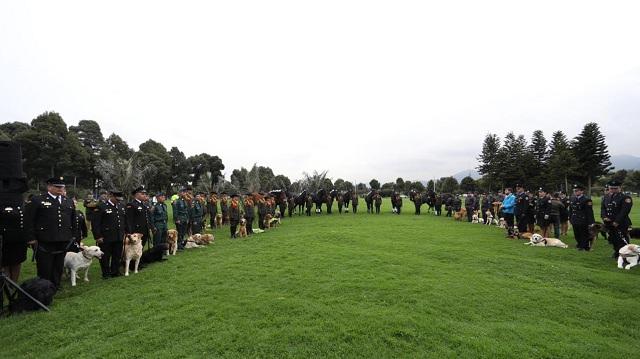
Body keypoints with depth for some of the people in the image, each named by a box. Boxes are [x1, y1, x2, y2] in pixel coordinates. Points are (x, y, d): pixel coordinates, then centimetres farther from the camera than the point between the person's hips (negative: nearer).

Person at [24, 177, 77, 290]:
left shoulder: (69, 202, 12)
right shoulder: (36, 200, -3)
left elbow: (73, 221, 17)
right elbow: (29, 220, -6)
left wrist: (73, 236, 14)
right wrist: (32, 238, -10)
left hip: (63, 242, 5)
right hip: (45, 242, -4)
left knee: (58, 267, 15)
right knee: (45, 268, 5)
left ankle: (56, 287, 28)